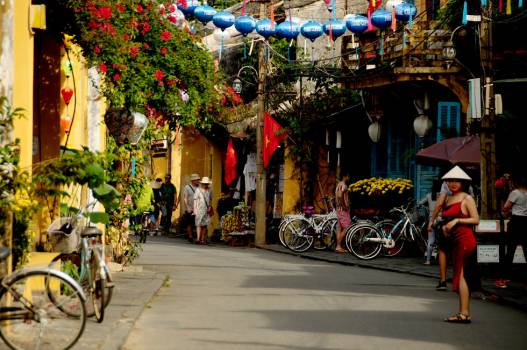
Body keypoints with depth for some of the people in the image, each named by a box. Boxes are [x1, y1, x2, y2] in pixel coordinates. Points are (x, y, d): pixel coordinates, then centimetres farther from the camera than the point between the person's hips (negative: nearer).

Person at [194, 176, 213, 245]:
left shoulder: (209, 190, 11)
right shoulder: (198, 190, 1)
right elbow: (195, 200, -1)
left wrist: (210, 207, 6)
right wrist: (195, 209, -7)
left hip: (206, 210, 4)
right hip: (199, 209, -4)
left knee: (205, 225, 4)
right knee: (199, 224, -10)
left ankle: (203, 240, 8)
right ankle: (198, 239, -15)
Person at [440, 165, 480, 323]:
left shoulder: (467, 199, -6)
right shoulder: (448, 199, 16)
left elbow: (476, 220, -10)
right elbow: (445, 218, 26)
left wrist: (457, 220, -15)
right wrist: (444, 226, 6)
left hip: (465, 239, -8)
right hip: (455, 241, 8)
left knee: (461, 275, -10)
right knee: (462, 276, 9)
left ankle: (463, 314, -12)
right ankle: (465, 312, 13)